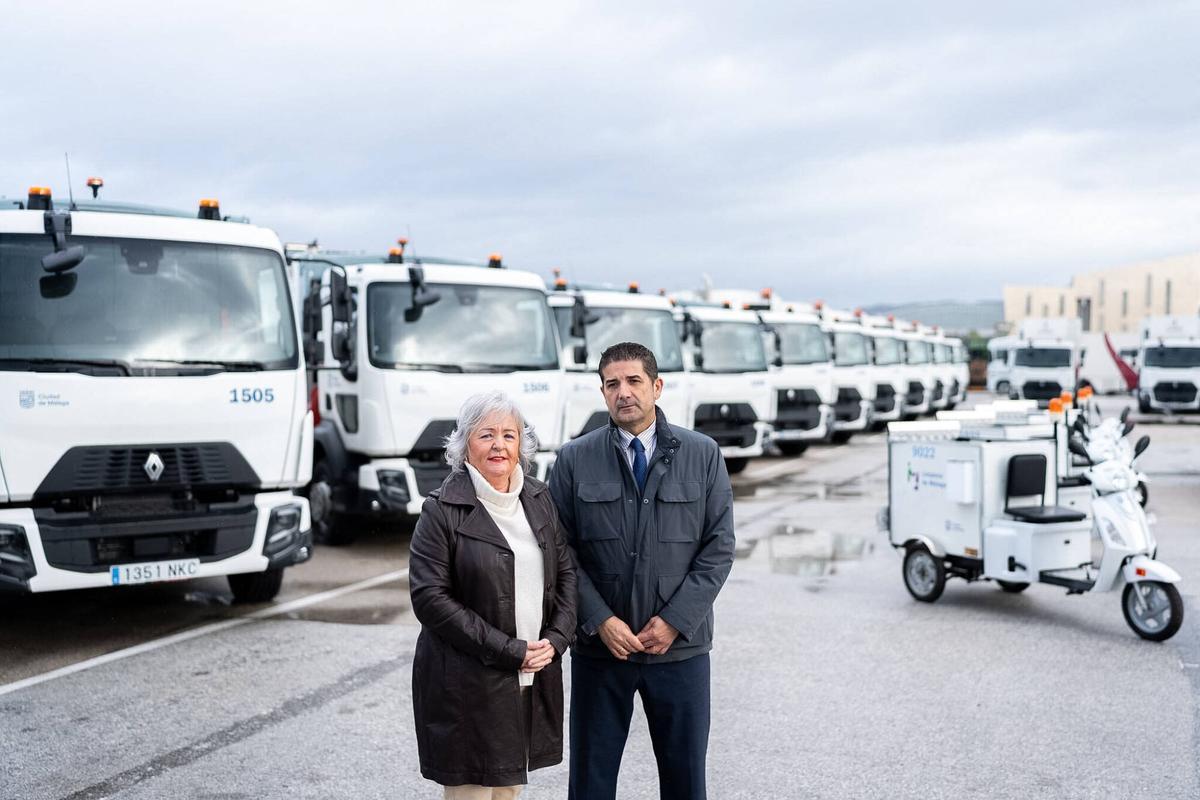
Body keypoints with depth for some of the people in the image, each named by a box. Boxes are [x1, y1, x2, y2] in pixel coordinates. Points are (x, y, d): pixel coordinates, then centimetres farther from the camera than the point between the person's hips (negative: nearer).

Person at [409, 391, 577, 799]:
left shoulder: (538, 498, 8)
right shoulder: (442, 509, -9)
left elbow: (566, 572, 12)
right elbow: (430, 597, -14)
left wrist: (556, 639, -5)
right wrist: (508, 651, -15)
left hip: (536, 676, 5)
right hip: (467, 682, -5)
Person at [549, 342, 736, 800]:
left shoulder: (703, 455, 0)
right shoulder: (575, 460, 0)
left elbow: (719, 547, -2)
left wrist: (674, 621, -10)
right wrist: (600, 621, -11)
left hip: (680, 645, 0)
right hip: (599, 647, 0)